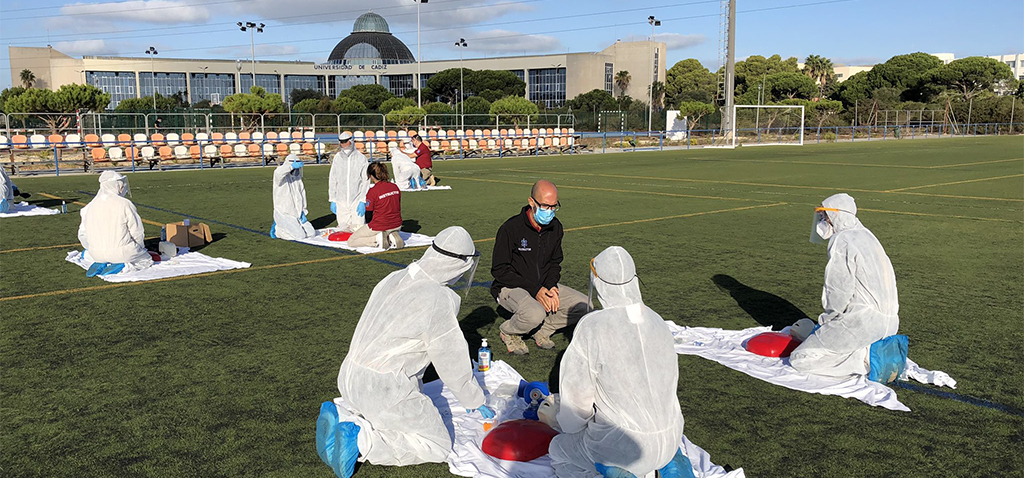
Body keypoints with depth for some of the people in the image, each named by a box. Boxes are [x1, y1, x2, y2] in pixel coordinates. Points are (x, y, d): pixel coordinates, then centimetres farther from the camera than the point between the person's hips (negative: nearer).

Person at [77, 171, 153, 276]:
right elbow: (137, 233, -9)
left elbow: (83, 234, 8)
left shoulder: (90, 206, 3)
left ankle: (100, 264, 4)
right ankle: (123, 266, -9)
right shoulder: (125, 204, -13)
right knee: (147, 259, 21)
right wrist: (140, 248, 11)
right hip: (122, 253, -5)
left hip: (97, 254, 5)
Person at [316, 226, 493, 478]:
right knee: (439, 446, 3)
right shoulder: (438, 300, -19)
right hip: (384, 388, -8)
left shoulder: (393, 279, 6)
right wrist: (475, 402, 7)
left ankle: (342, 413, 10)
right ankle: (361, 441, -12)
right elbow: (452, 363, -10)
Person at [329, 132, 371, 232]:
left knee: (358, 227, -6)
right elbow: (332, 180, 10)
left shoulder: (361, 158, -2)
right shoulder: (337, 158, 6)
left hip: (357, 199, -2)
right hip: (341, 200, 2)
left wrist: (362, 201, -10)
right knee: (344, 227, 3)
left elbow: (365, 181, -3)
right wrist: (332, 200, 6)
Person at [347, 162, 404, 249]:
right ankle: (392, 237, 7)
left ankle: (377, 239, -9)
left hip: (379, 228, -5)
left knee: (351, 242, 11)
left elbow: (369, 216, -10)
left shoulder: (372, 192, -17)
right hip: (397, 225, 5)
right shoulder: (395, 187, 0)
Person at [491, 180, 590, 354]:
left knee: (583, 306, -9)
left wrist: (551, 286, -8)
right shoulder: (510, 228, -18)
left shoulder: (555, 227, 1)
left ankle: (542, 330, 9)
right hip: (511, 288, -6)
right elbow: (499, 270, -16)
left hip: (543, 286, 6)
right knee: (535, 314, -36)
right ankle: (508, 331, -2)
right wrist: (534, 290, -22)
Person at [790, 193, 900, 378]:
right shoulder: (865, 235, 16)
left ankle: (865, 359, -13)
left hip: (863, 322, -9)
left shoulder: (841, 241, -11)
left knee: (799, 359, -5)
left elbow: (839, 292, -16)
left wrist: (825, 320, 1)